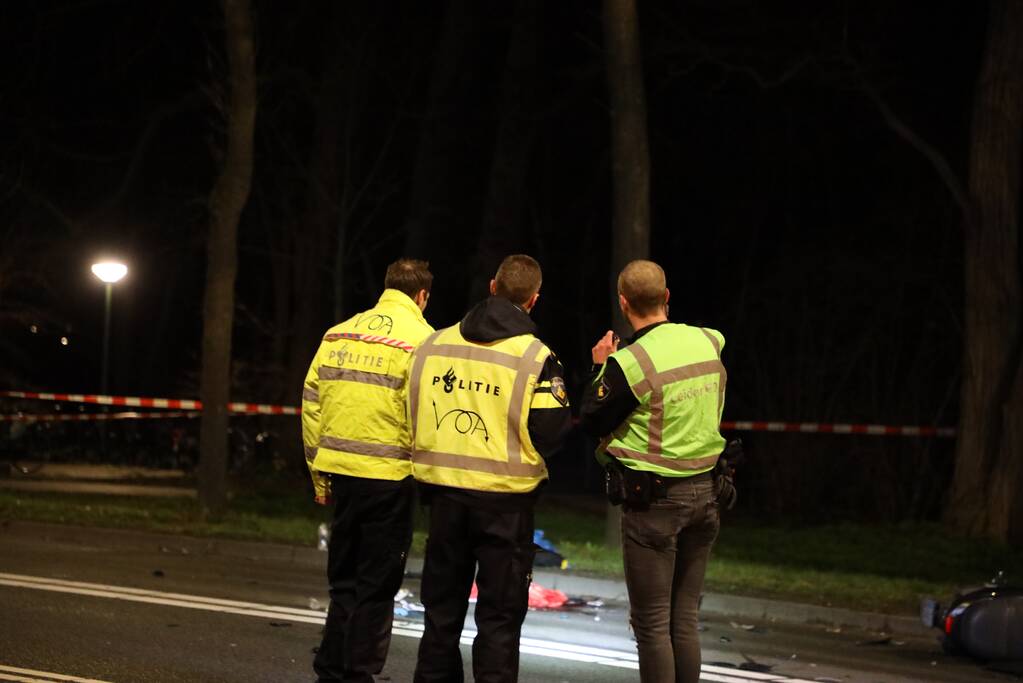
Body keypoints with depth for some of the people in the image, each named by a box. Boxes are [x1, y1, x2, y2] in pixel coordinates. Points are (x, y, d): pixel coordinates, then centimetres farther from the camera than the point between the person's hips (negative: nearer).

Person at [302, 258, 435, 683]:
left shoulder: (338, 334, 8)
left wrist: (319, 475, 14)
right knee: (376, 585, 5)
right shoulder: (422, 340, -7)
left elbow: (312, 405, 8)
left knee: (343, 580, 17)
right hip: (389, 474, -5)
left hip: (340, 472, 5)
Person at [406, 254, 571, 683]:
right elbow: (552, 434, -13)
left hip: (443, 490, 4)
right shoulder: (535, 357, -11)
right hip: (505, 498, -4)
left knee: (442, 605, 16)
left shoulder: (433, 345, 3)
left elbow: (410, 414, 8)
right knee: (499, 615, 3)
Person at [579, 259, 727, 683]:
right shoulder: (707, 342, -1)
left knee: (652, 623, 2)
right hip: (704, 491, 6)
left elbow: (592, 424, -6)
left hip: (653, 498, -6)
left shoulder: (628, 364, -18)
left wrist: (600, 369, 7)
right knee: (684, 619, 14)